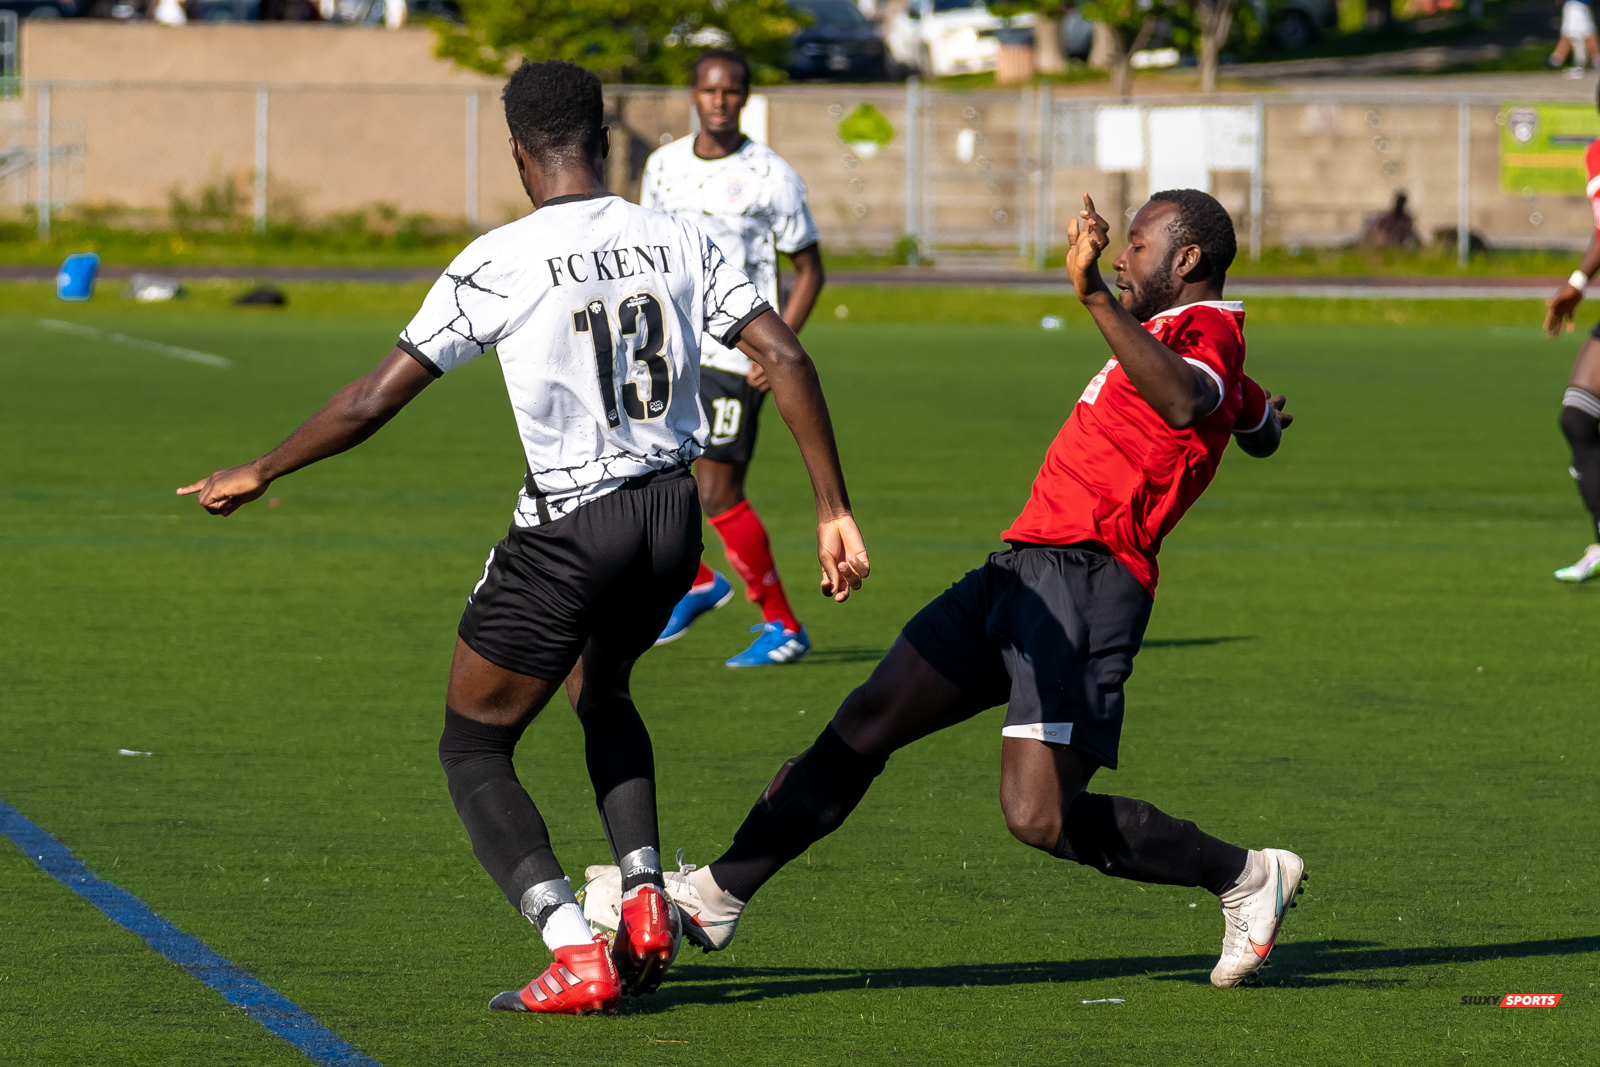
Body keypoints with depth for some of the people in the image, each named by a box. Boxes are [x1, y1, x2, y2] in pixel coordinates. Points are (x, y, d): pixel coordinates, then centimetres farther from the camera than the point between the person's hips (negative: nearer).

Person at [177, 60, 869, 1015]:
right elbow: (786, 359, -4)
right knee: (603, 693, 34)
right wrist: (835, 509, 2)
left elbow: (375, 401, -8)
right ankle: (645, 897, 15)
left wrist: (258, 475, 7)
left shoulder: (499, 264, -10)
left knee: (474, 749, 11)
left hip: (568, 531, -5)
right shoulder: (679, 242, 2)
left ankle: (576, 954, -8)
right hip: (673, 514, 5)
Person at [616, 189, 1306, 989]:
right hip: (1021, 571, 10)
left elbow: (1183, 402, -32)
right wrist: (1258, 417, 68)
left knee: (1041, 817, -18)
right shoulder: (1186, 334, 23)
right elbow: (1260, 431, 44)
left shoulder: (1206, 329, -7)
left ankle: (1247, 878, 0)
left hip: (1084, 580, -10)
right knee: (860, 731, 9)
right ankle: (717, 896, 18)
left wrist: (1096, 296, -37)